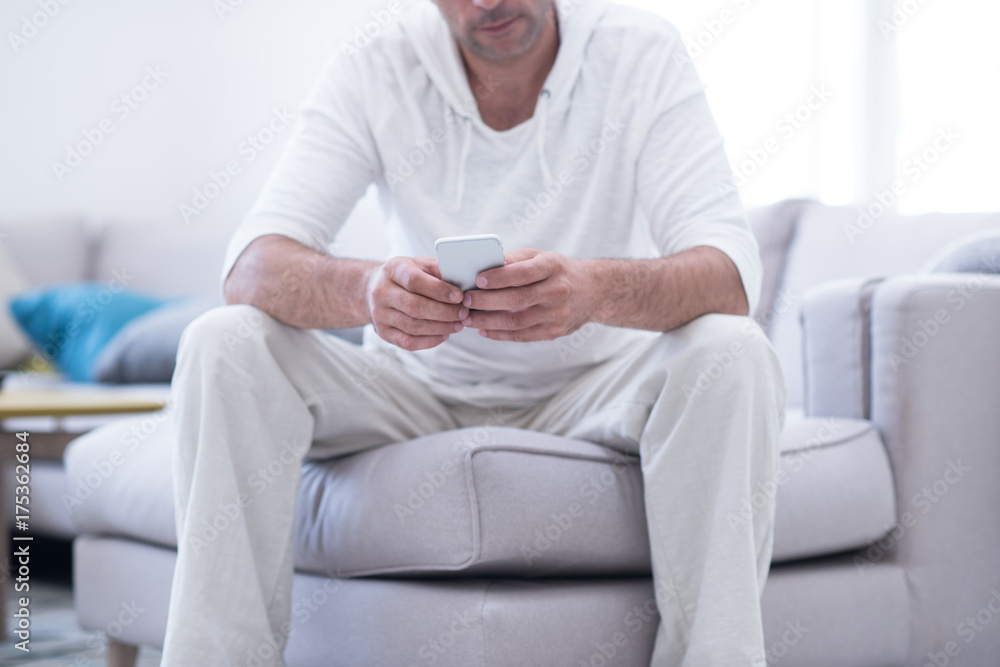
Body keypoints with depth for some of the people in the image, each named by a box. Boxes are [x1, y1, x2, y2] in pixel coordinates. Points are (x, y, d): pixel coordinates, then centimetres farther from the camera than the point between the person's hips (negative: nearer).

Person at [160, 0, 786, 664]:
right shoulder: (373, 68, -11)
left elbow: (730, 275, -24)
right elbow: (252, 266, -21)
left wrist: (597, 289, -47)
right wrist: (364, 288, -45)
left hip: (594, 392, 0)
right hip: (421, 394, 1)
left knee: (733, 354, -30)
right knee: (223, 344, -22)